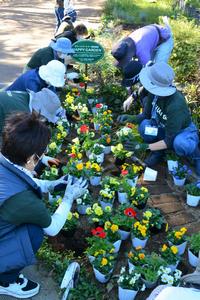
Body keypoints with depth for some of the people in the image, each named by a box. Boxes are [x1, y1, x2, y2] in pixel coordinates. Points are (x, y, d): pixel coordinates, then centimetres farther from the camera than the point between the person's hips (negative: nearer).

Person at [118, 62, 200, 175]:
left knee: (180, 143, -41)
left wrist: (144, 147, -35)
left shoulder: (175, 106, -37)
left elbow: (169, 141, -31)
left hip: (184, 132, -5)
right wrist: (131, 118, -23)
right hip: (165, 129, 5)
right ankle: (158, 153, 2)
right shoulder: (155, 92, -20)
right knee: (144, 125, -25)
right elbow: (146, 115, -3)